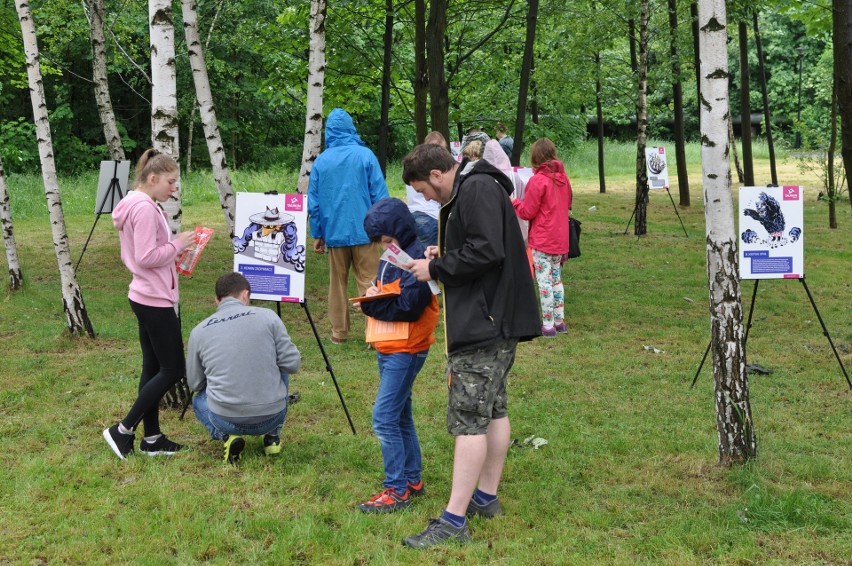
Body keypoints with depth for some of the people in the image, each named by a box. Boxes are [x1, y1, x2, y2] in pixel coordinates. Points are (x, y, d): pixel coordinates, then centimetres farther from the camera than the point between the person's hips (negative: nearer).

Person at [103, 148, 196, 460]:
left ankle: (152, 438, 17)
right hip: (156, 300, -10)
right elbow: (146, 258, -23)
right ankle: (123, 430, 2)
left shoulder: (140, 205, 13)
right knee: (173, 368, -3)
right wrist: (176, 245, -12)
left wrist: (173, 252, 8)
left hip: (146, 297, 10)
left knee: (154, 367, 12)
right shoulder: (145, 209, -19)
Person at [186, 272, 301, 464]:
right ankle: (272, 437, 22)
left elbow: (194, 384, 13)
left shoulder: (199, 331, 3)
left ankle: (227, 437, 7)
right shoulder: (267, 317, -3)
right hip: (272, 416, 0)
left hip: (225, 420, 0)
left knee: (199, 400, 36)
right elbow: (292, 364, -2)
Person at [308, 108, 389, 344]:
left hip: (334, 233, 2)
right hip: (363, 231, -2)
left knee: (337, 282, 13)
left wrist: (317, 234, 13)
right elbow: (380, 195, -5)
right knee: (368, 282, 0)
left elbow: (313, 202, 6)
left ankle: (339, 332, 17)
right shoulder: (365, 155, -5)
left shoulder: (321, 161, 3)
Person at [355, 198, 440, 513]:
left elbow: (408, 308, -23)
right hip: (388, 349, 10)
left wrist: (372, 304, -15)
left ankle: (397, 490, -4)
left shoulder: (417, 258, -17)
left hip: (406, 351, -10)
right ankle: (412, 479, 27)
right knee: (400, 416, 16)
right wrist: (372, 297, -5)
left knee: (384, 419, -11)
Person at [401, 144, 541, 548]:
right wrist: (443, 257, 7)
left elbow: (486, 252, -24)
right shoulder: (470, 192, 17)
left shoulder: (477, 189, -15)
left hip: (483, 324, -11)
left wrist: (436, 269, -13)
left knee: (468, 419, -10)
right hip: (495, 321, 11)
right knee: (494, 410, 17)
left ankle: (454, 521, -7)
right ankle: (486, 497, 29)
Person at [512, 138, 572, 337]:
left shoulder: (537, 180, -16)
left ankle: (548, 325, -1)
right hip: (560, 239, 7)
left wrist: (514, 202, 5)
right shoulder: (563, 178, 5)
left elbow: (527, 212, -11)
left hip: (542, 240, -7)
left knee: (544, 281, -3)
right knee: (556, 279, 17)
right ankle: (559, 320, 21)